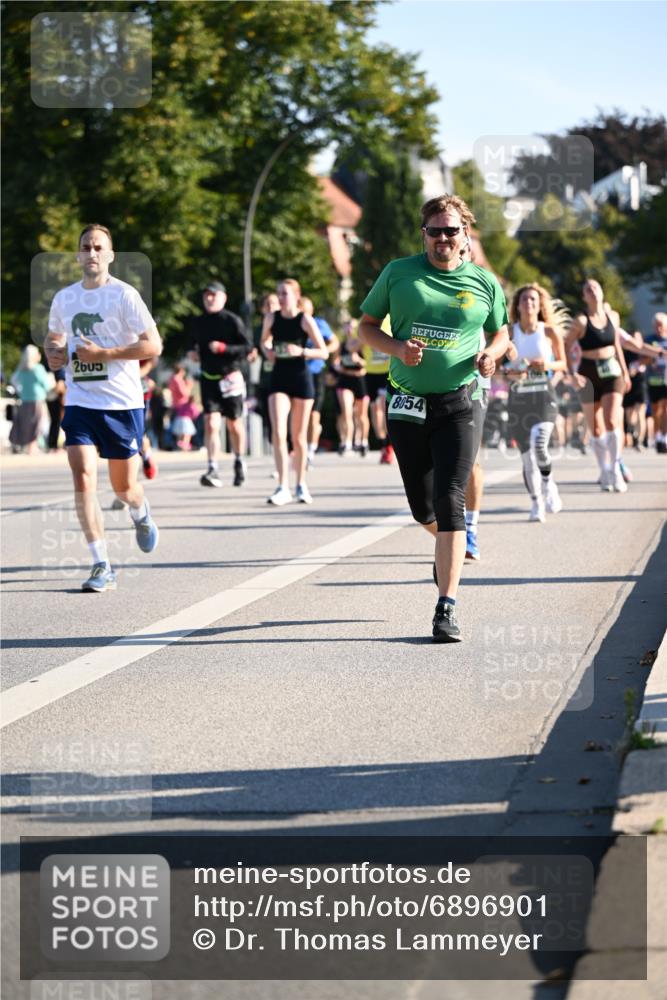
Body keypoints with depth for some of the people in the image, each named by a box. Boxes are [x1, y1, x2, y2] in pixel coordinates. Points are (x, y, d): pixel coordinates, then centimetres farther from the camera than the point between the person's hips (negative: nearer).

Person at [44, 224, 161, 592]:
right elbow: (53, 338, 25)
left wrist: (103, 354, -18)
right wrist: (54, 353, 1)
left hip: (123, 403, -3)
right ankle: (101, 567, -11)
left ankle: (141, 515, 47)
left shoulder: (124, 295, -8)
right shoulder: (64, 298, 7)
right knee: (83, 479, -14)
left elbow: (153, 345, -11)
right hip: (80, 402, 3)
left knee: (123, 486, 9)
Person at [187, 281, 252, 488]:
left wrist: (223, 348, -20)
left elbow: (248, 347, -9)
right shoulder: (196, 323, 8)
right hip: (208, 378, 2)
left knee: (234, 424, 10)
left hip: (230, 378, -2)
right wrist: (193, 352, 3)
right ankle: (213, 470, -18)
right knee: (211, 423, -12)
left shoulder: (232, 321, -6)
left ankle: (239, 463, 32)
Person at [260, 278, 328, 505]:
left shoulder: (305, 320, -6)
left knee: (299, 436, 7)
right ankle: (283, 487, -17)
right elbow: (264, 341, 21)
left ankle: (301, 484, 24)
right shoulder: (271, 318, 2)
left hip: (301, 379, -1)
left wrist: (301, 351, -21)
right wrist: (267, 352, -1)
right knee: (278, 433, -15)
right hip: (279, 378, 1)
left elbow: (324, 352, -6)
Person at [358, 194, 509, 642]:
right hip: (407, 403, 2)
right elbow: (367, 326, 10)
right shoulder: (399, 273, 3)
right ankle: (452, 546, 45)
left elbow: (501, 333, 18)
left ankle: (447, 607, -12)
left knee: (449, 502, -13)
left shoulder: (484, 282, 4)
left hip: (457, 404, -2)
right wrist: (397, 348, -10)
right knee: (423, 507, 9)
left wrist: (491, 354, -5)